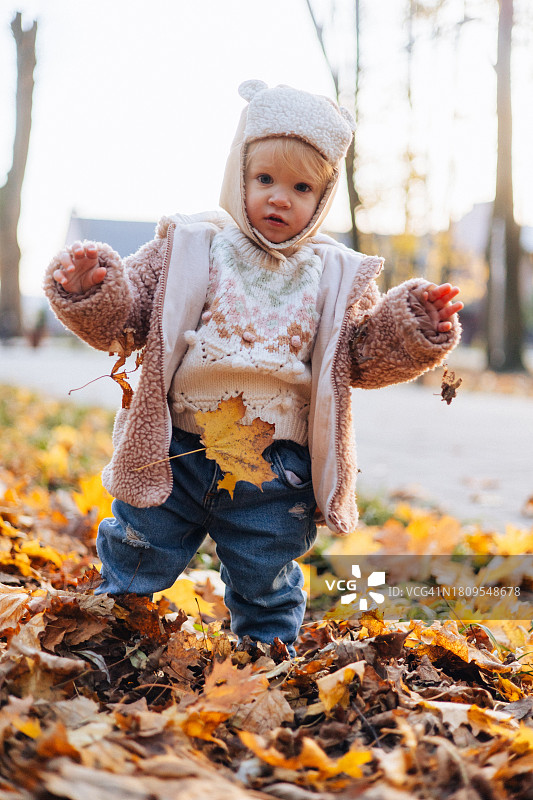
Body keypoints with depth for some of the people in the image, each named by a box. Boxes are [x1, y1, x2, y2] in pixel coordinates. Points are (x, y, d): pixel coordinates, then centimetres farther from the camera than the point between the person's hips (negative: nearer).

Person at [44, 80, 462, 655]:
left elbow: (364, 358, 6)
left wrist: (414, 327, -10)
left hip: (276, 472, 1)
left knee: (266, 590, 17)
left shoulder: (336, 276, 2)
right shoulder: (189, 247, -3)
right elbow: (122, 320, -3)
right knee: (132, 568, 14)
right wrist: (90, 289, -23)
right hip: (175, 455, 0)